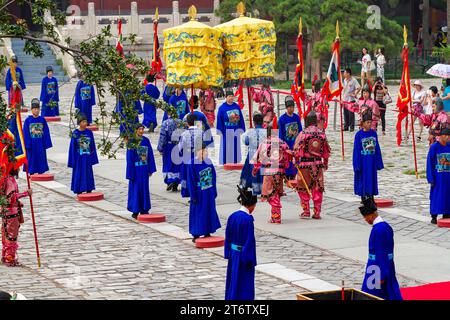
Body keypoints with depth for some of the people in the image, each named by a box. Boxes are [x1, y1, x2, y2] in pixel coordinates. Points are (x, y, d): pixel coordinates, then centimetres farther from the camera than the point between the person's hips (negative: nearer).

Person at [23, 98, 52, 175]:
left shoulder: (42, 120, 1)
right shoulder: (28, 120, -4)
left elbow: (46, 133, 3)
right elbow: (25, 133, -3)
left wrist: (46, 144, -1)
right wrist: (27, 144, -9)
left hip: (40, 144, 2)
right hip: (31, 144, -2)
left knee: (41, 158, 6)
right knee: (31, 158, 4)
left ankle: (41, 172, 14)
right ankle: (31, 173, 13)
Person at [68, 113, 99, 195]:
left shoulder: (89, 132, 1)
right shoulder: (75, 133, -7)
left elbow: (92, 146, 7)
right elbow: (72, 147, -4)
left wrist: (93, 158, 6)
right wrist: (72, 161, -5)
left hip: (87, 158, 3)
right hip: (78, 158, -3)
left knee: (88, 174, 8)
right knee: (79, 174, 2)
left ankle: (89, 191, 16)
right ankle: (79, 192, 9)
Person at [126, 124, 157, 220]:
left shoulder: (146, 140, 6)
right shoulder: (132, 142, -7)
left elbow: (150, 155, 8)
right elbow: (129, 158, -8)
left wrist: (151, 169, 4)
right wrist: (130, 173, -12)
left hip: (144, 169, 5)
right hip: (136, 169, -5)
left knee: (144, 189, 9)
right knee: (136, 189, 0)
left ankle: (144, 210, 18)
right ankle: (135, 211, 6)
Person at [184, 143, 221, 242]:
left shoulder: (208, 162, 0)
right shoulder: (192, 164, -16)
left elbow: (213, 177, 9)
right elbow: (190, 181, -13)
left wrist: (214, 192, 9)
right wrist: (193, 196, -13)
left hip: (209, 193, 6)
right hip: (199, 193, -6)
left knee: (210, 211, 13)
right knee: (198, 213, 3)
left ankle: (207, 232, 25)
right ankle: (196, 235, 12)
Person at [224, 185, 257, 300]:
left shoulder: (232, 216, 2)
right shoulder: (248, 219, -20)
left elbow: (228, 237, 8)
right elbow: (250, 241, -19)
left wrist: (228, 254, 15)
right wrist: (250, 260, -14)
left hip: (233, 254, 7)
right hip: (244, 255, -7)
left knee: (233, 281, 16)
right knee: (245, 283, 2)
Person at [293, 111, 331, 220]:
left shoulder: (303, 133, -10)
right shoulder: (322, 134, 3)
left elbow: (297, 149, -11)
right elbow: (326, 151, 11)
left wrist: (296, 161, 5)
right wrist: (325, 163, 24)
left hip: (305, 164, -3)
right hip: (318, 163, 3)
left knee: (303, 188, 9)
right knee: (318, 188, 9)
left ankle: (306, 211, 9)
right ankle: (317, 213, 9)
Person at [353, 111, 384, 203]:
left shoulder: (374, 133, 3)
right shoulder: (359, 135, -8)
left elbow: (377, 148, 8)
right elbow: (356, 150, -6)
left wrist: (379, 163, 7)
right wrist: (357, 166, -9)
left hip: (372, 162, 4)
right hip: (363, 161, -4)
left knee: (372, 180, 9)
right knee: (363, 180, 2)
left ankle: (371, 198, 17)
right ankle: (363, 199, 12)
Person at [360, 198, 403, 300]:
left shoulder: (378, 230, -22)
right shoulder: (386, 226, 7)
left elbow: (380, 253, -22)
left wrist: (381, 275, -20)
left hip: (378, 268, -9)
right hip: (388, 265, 9)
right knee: (391, 295, 11)